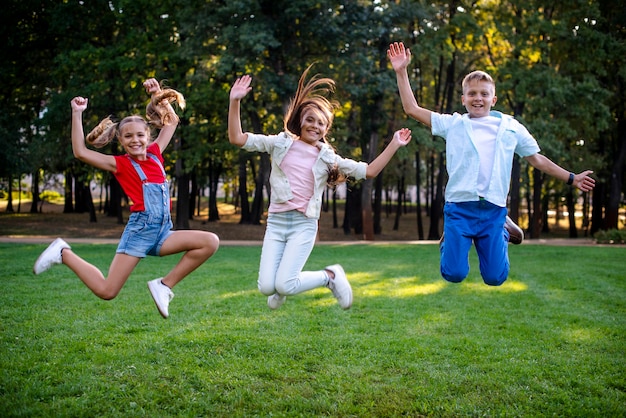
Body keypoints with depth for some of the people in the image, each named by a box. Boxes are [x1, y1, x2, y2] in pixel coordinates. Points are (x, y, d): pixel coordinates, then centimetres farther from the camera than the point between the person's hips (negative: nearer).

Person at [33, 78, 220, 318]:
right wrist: (77, 113, -8)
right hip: (140, 229, -6)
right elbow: (80, 152, -10)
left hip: (162, 232, 6)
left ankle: (164, 285, -4)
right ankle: (63, 253, 13)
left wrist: (157, 95, 17)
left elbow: (171, 121, 25)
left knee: (211, 242, -12)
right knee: (106, 291, -11)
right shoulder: (120, 164, 1)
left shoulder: (154, 154, 14)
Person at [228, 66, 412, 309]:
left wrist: (394, 145, 1)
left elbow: (369, 172, 7)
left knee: (284, 286, -17)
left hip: (304, 224, -1)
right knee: (266, 287, -12)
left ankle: (330, 276, 12)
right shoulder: (280, 143, 6)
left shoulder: (326, 158, 8)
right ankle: (279, 289, 27)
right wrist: (235, 101, -11)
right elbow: (237, 139, -1)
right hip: (276, 221, 1)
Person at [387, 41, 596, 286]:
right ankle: (450, 238, 28)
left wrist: (571, 179, 20)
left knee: (495, 278, 2)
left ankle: (503, 230, 31)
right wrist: (401, 72, -1)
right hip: (459, 208, -1)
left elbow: (537, 159, 19)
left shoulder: (511, 127, 12)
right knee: (453, 275, -6)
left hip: (493, 210, 1)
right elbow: (412, 109, 5)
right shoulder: (452, 124, 8)